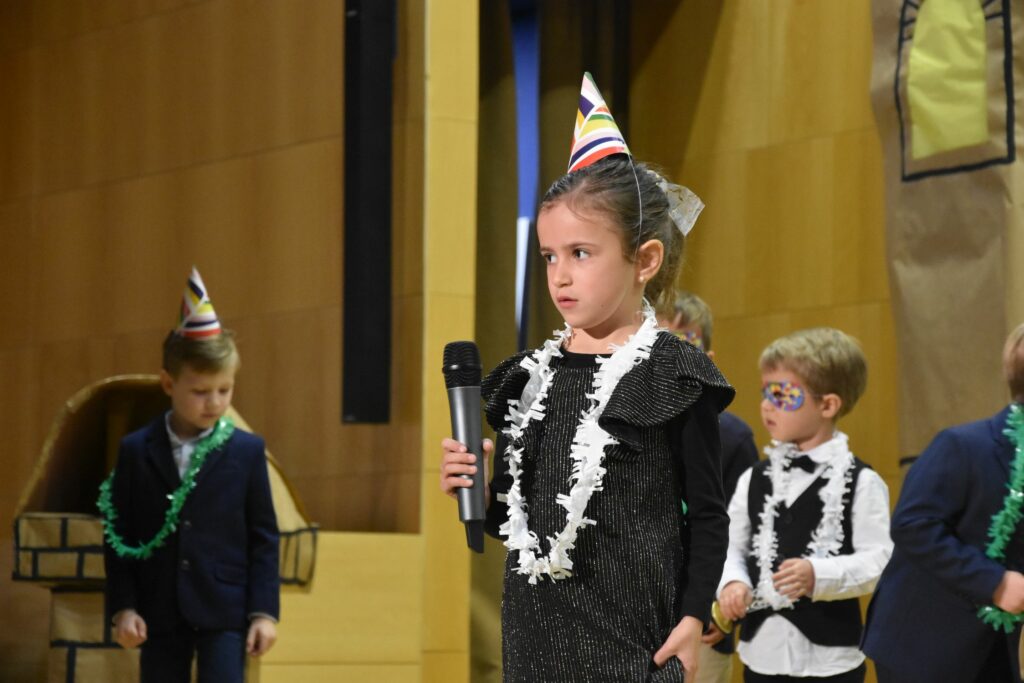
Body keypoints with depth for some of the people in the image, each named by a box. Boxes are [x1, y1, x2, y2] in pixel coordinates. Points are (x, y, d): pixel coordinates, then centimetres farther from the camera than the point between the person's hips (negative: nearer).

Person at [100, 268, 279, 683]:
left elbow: (263, 538, 2)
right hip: (159, 614, 1)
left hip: (224, 616, -1)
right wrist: (123, 608, -5)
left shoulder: (247, 451, 0)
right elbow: (118, 537, 3)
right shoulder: (136, 451, 1)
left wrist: (264, 611, -5)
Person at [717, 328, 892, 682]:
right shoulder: (755, 479, 7)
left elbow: (879, 561, -13)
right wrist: (732, 583, -13)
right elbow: (731, 548, 8)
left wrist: (817, 575, -27)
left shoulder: (860, 482, -8)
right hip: (763, 654, 5)